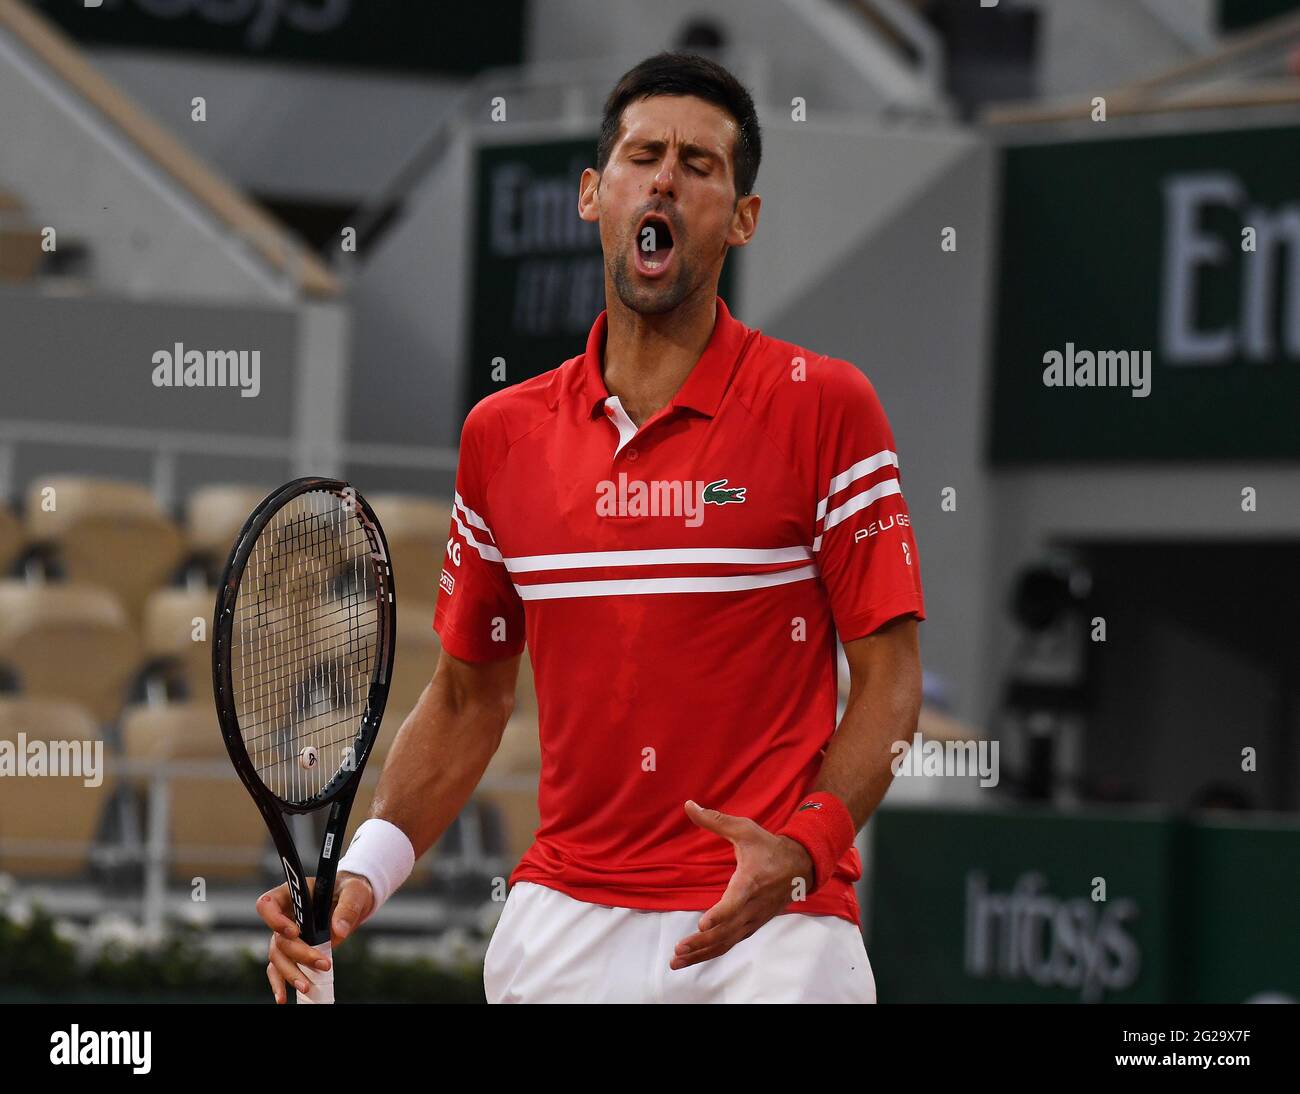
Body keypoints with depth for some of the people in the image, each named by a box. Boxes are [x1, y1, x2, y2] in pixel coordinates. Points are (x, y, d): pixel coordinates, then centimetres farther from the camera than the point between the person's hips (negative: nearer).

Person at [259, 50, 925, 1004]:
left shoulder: (826, 407, -3)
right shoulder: (502, 434, 9)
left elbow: (890, 680, -5)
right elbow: (469, 695, 15)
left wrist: (801, 848, -20)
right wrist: (362, 872, 2)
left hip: (769, 927, -3)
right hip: (563, 919, 3)